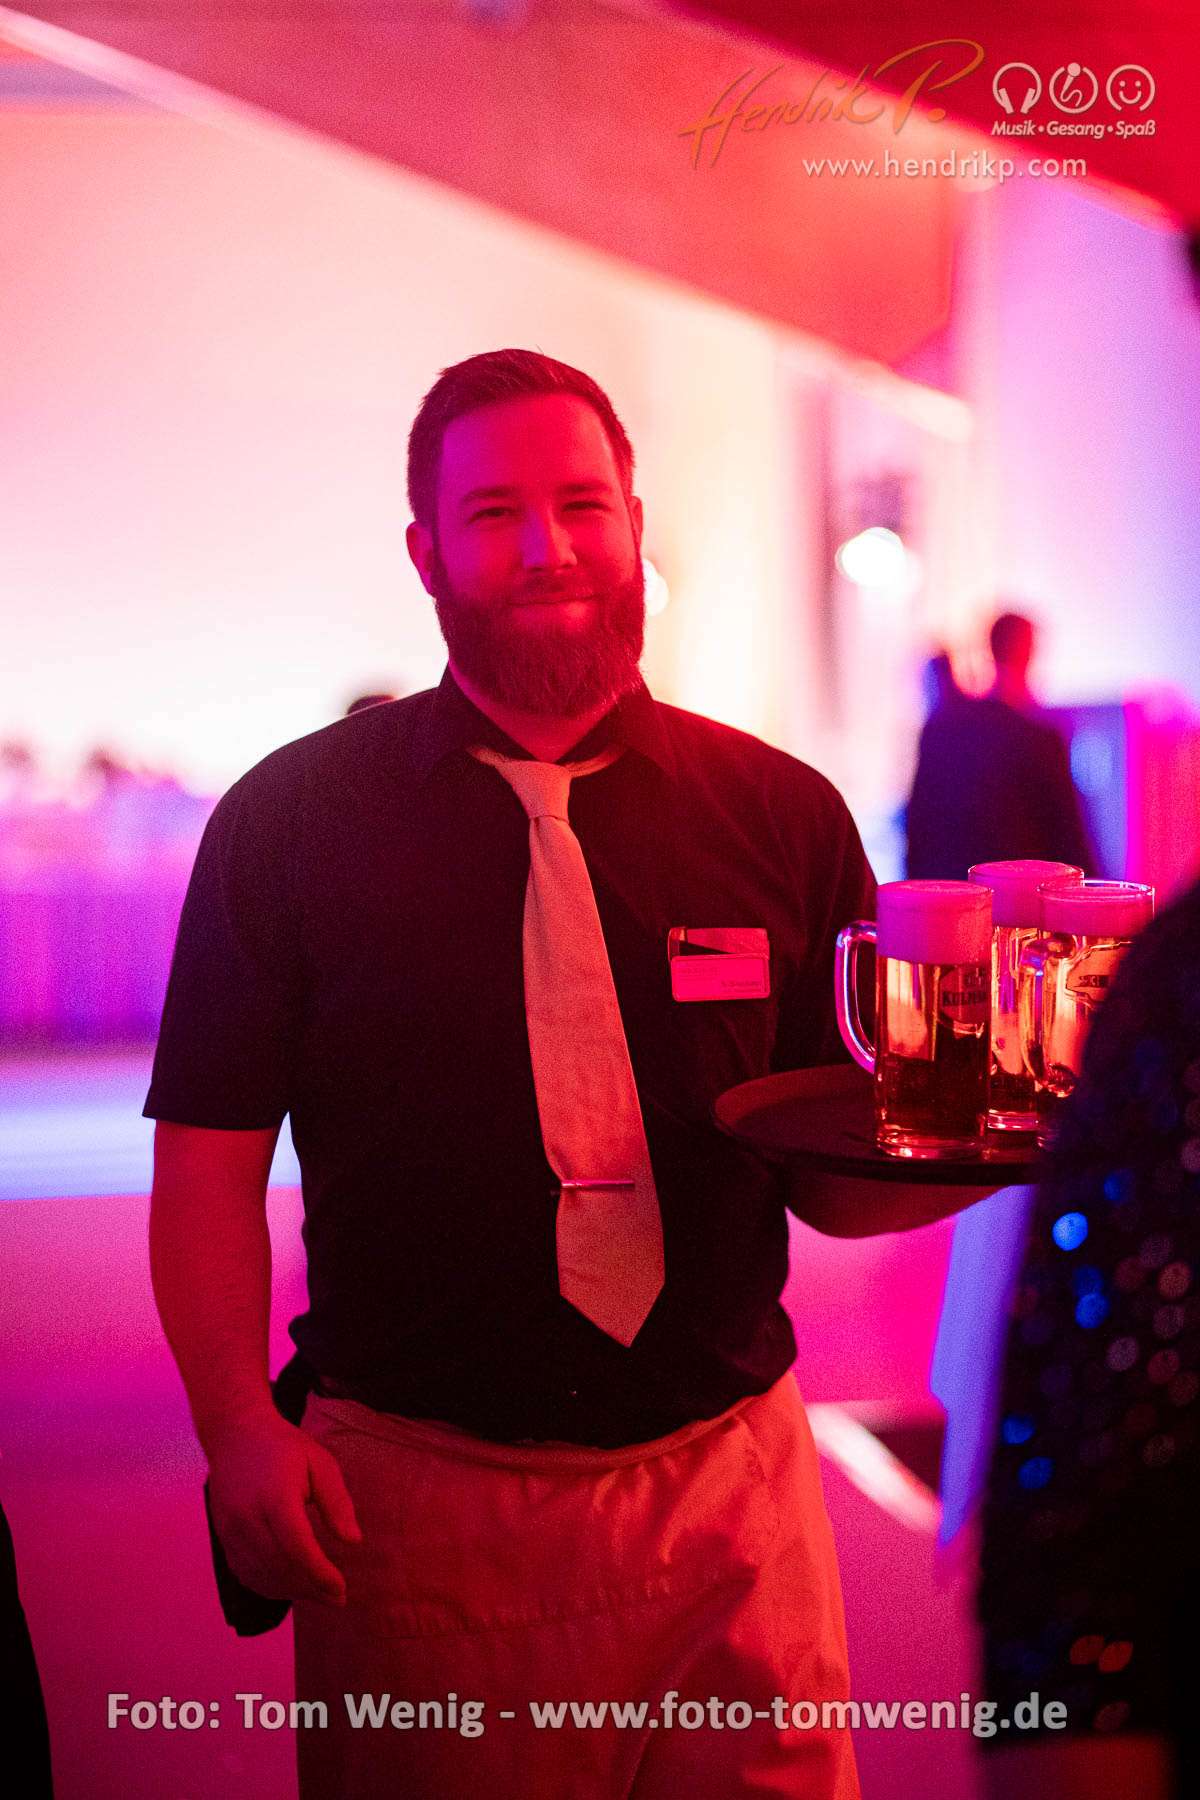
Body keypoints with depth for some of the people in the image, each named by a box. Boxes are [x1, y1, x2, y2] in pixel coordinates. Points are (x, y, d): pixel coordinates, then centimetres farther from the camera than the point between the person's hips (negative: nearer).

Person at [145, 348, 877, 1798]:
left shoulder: (785, 816, -1)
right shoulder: (289, 819, -4)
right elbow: (209, 1159, -3)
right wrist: (239, 1425, -14)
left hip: (729, 1491, 2)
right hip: (412, 1505, -1)